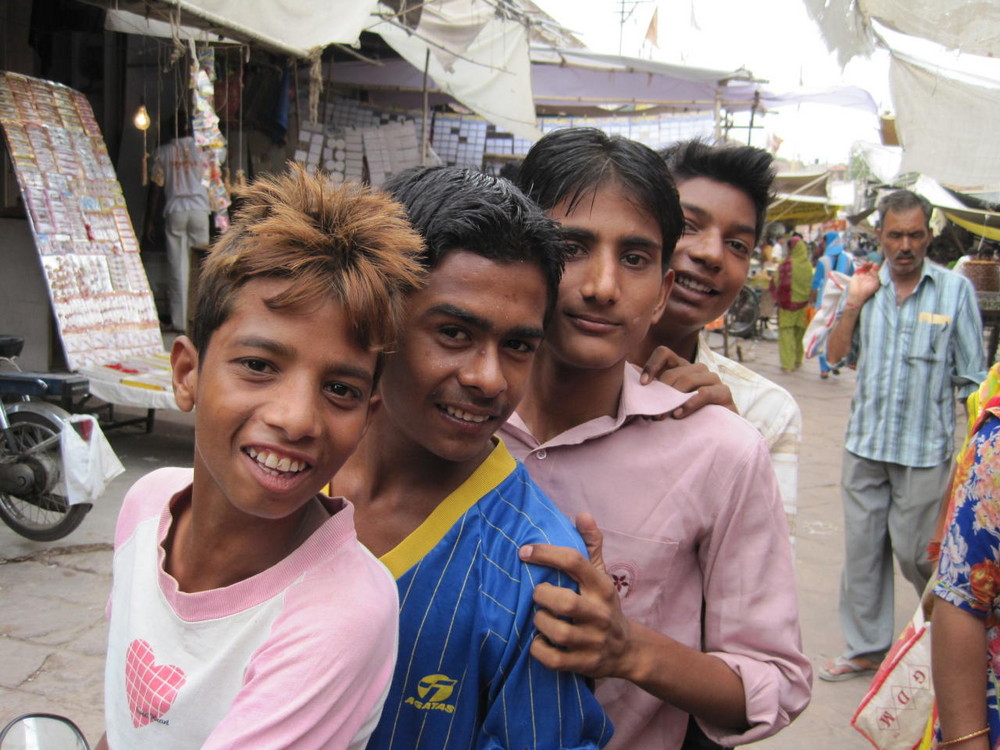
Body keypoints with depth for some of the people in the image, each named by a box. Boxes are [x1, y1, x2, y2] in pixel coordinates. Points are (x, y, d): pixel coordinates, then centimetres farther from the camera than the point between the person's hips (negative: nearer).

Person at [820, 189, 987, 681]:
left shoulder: (955, 290, -3)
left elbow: (972, 378, -2)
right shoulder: (865, 287, 6)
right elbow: (835, 353, 5)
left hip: (925, 448, -3)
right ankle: (865, 647, 25)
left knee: (916, 553, 4)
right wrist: (853, 303, -6)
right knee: (861, 548, 10)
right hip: (865, 443, 4)